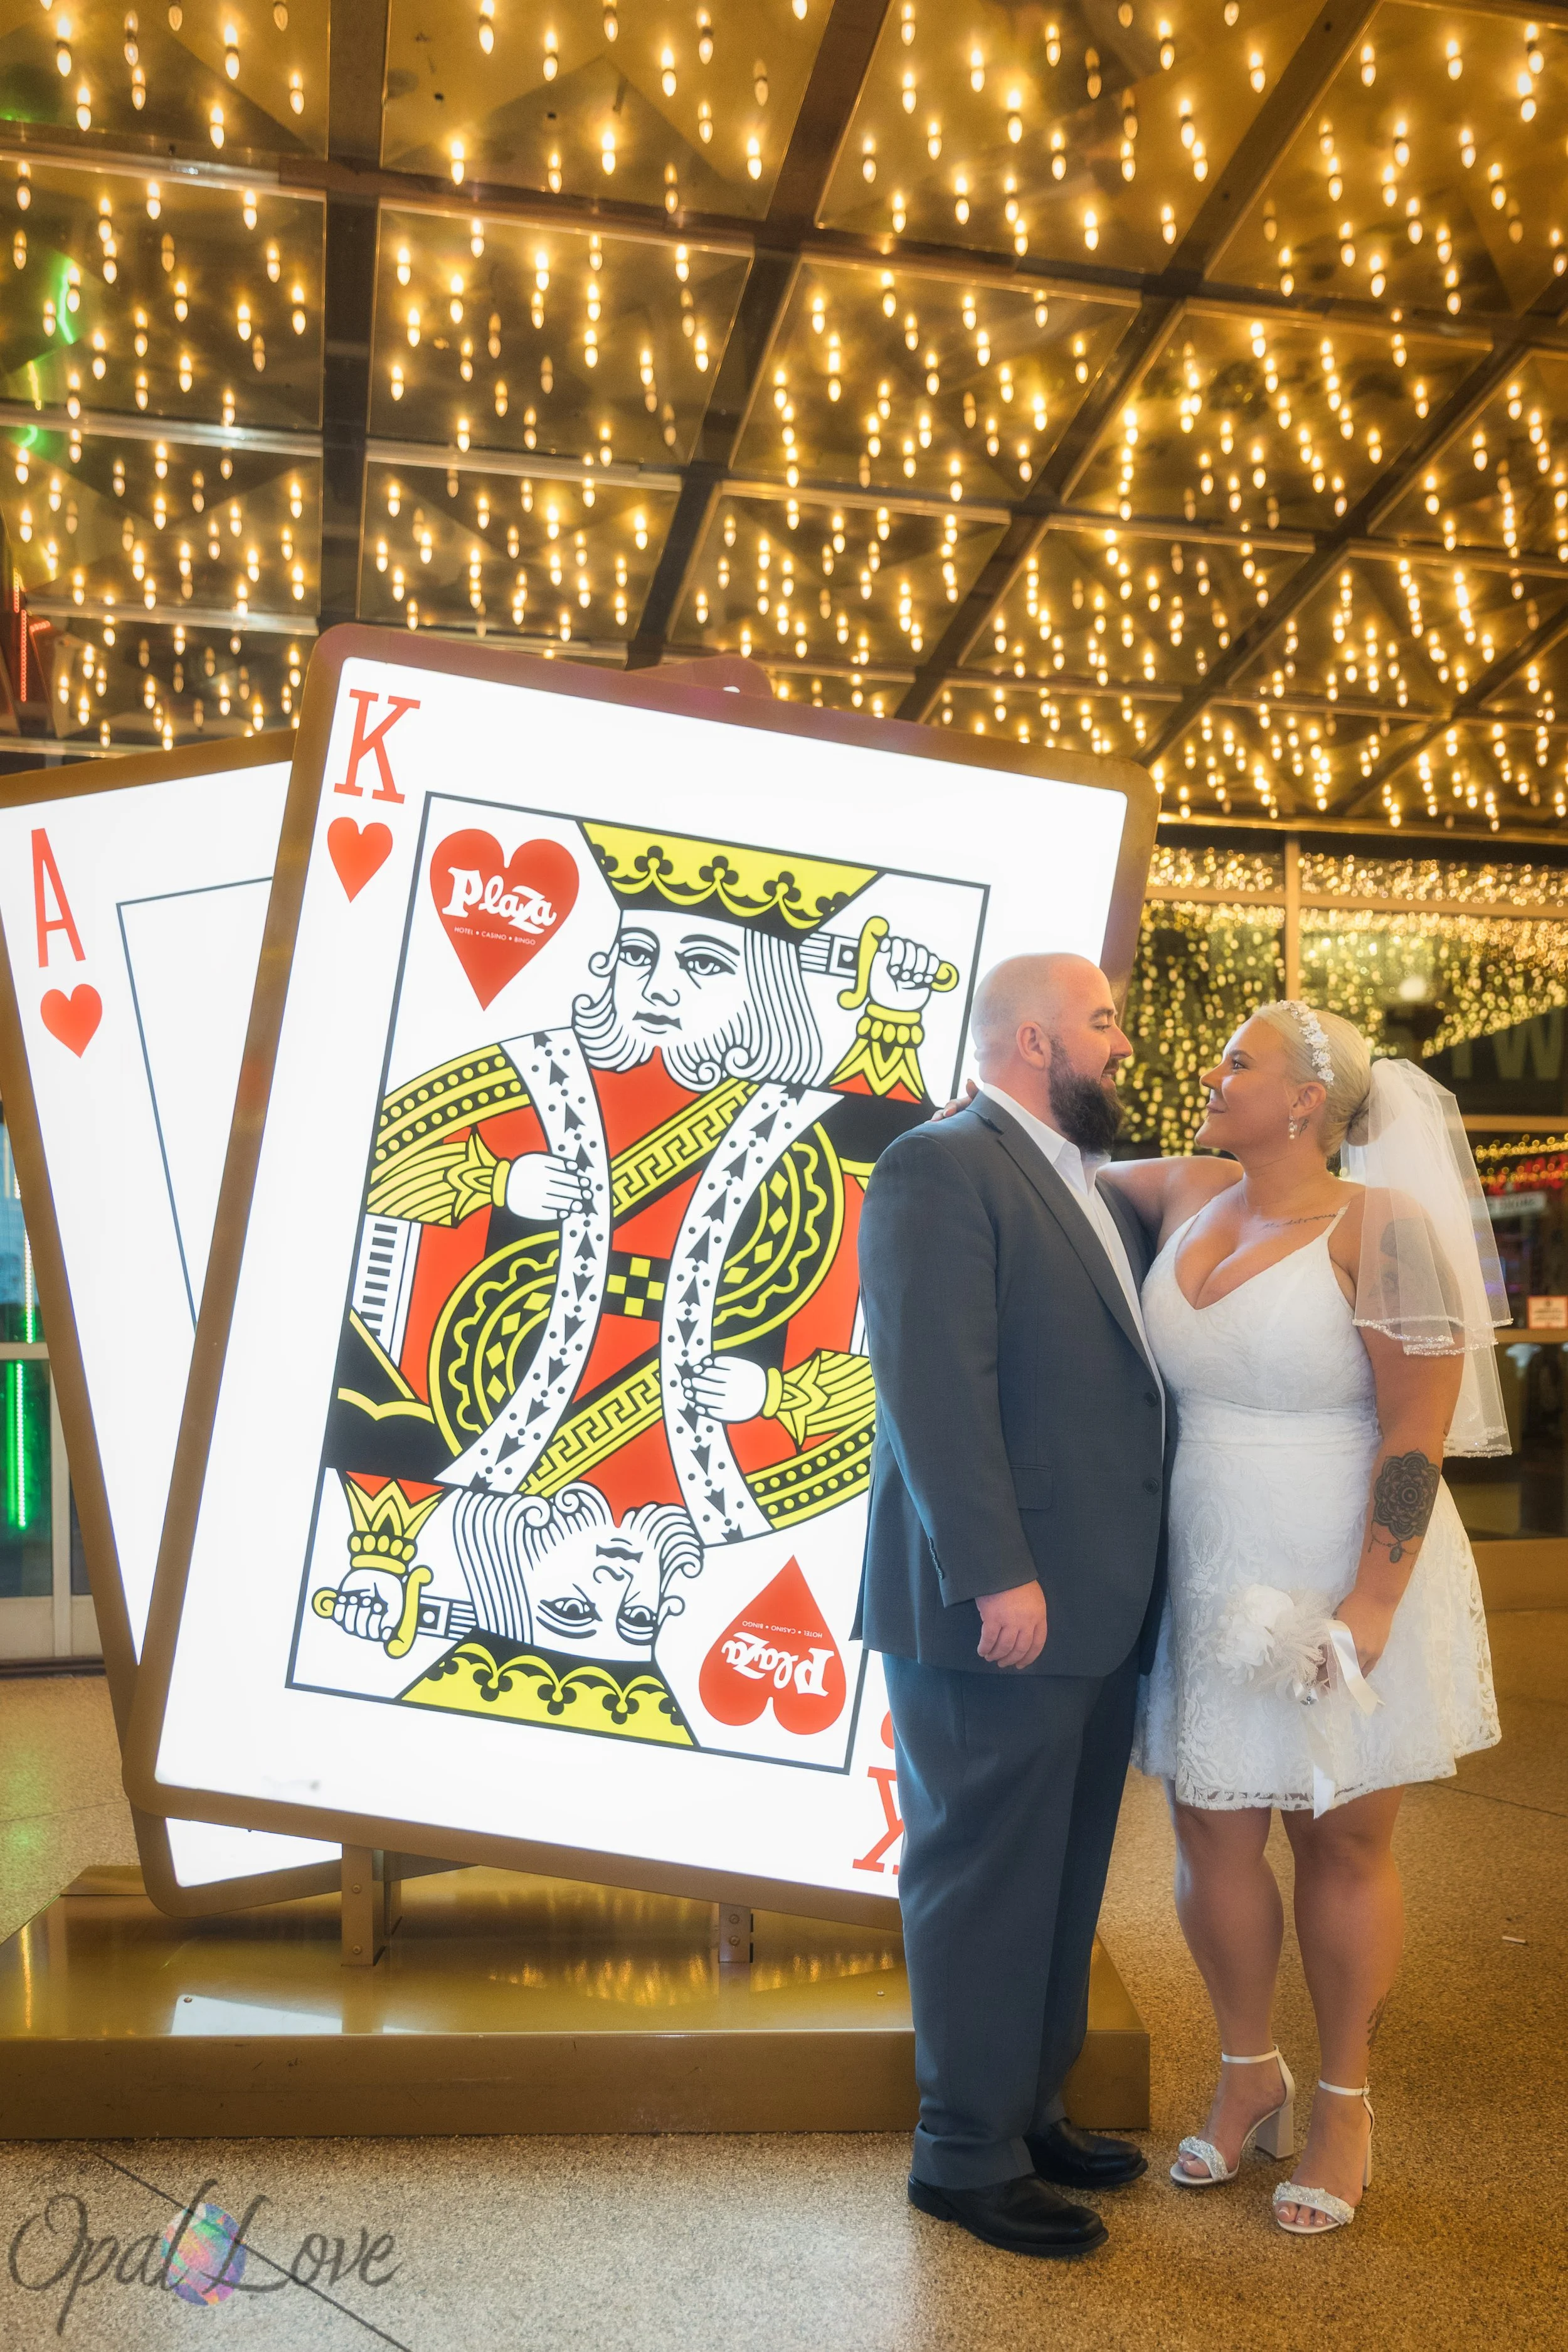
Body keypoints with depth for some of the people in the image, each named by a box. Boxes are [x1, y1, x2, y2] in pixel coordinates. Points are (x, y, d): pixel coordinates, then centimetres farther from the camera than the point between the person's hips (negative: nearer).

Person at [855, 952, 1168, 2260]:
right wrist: (997, 1574, -24)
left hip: (1097, 1612, 9)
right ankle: (967, 2156, 20)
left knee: (1063, 1885, 19)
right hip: (997, 1611, -9)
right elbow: (934, 1382, -21)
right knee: (985, 1887, 4)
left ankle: (1031, 2112, 35)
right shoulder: (940, 1170, -12)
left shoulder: (1101, 1192, 17)